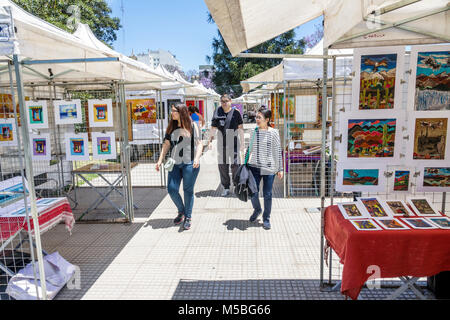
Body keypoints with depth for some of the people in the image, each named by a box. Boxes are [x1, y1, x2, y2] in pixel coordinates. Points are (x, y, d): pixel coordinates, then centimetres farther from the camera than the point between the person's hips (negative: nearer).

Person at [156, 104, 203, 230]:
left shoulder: (192, 126, 0)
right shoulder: (171, 127, 12)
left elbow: (199, 143, -4)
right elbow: (166, 144, 13)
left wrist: (197, 158, -19)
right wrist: (160, 160, 6)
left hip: (190, 163, -4)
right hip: (174, 163, 4)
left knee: (188, 190, 2)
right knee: (172, 189, -1)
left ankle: (188, 217, 17)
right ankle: (181, 211, 25)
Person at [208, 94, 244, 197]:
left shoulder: (236, 113, -1)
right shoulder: (217, 112, 6)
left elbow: (240, 128, 1)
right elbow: (213, 128, 8)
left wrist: (242, 143, -2)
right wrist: (210, 141, 0)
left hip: (233, 141, -3)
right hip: (221, 142, 3)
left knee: (235, 165, -5)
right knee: (222, 166, 7)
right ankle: (226, 188, 19)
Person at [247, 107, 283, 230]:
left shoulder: (273, 132, -4)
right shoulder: (254, 132, 5)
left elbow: (278, 151, -1)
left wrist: (280, 169, -1)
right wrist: (246, 164, 14)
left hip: (269, 168, -2)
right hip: (254, 167, 3)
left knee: (267, 194, 5)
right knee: (253, 192, -1)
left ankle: (266, 219, 24)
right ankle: (257, 209, 32)